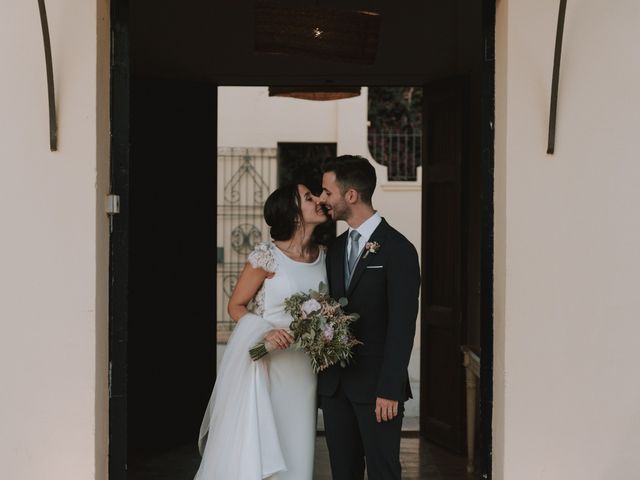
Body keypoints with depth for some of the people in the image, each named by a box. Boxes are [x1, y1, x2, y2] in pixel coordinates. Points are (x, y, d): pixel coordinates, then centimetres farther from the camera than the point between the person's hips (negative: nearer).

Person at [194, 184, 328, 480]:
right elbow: (236, 306, -2)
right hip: (263, 363, -5)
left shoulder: (323, 256, 6)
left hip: (302, 369, 5)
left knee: (293, 453, 6)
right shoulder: (267, 256, -9)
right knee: (253, 448, -3)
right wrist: (266, 333, -18)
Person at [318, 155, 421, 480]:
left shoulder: (398, 249, -9)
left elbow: (402, 326, -13)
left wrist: (389, 390, -17)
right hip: (335, 384, 6)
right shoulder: (336, 248, 13)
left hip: (376, 387, -6)